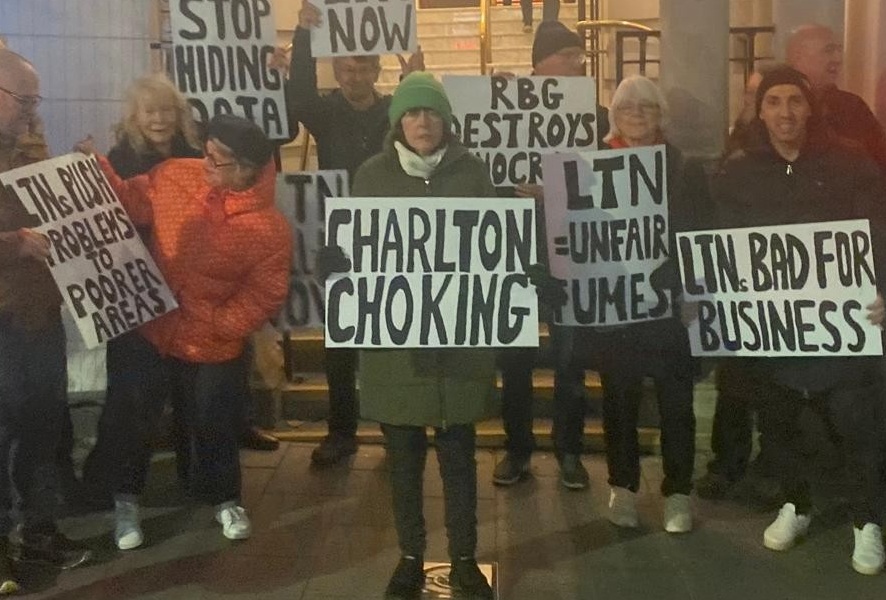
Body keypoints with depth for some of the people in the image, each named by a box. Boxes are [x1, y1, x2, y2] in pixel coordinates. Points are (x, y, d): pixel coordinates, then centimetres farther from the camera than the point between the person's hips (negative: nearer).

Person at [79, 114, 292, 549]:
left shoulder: (270, 230, -19)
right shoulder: (175, 176, -9)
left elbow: (263, 297, -16)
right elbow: (131, 202, 5)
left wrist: (212, 322, -23)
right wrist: (99, 169, -8)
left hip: (213, 346, -2)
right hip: (150, 329, 3)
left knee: (215, 427, 15)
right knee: (127, 419, 13)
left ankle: (224, 498, 41)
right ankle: (125, 499, 36)